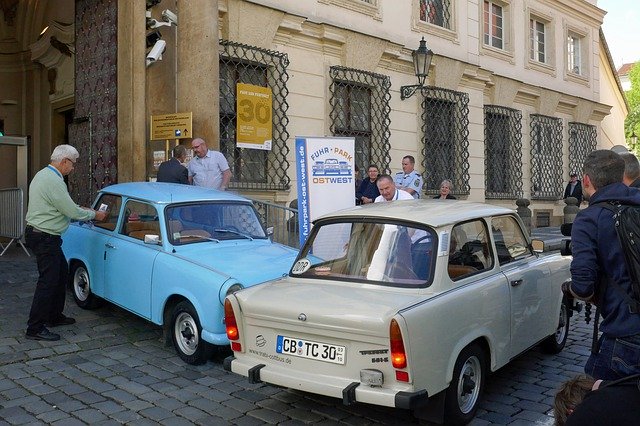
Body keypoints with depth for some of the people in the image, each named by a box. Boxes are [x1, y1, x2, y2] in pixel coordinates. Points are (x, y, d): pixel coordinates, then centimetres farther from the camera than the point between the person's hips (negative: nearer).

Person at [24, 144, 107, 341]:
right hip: (44, 238, -11)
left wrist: (80, 209, 17)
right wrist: (94, 214, -4)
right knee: (48, 281, -6)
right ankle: (35, 328, 0)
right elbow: (73, 213, -19)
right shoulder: (53, 181, -22)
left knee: (62, 271, 19)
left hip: (37, 233, 11)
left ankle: (55, 316, 30)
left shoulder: (43, 174, 11)